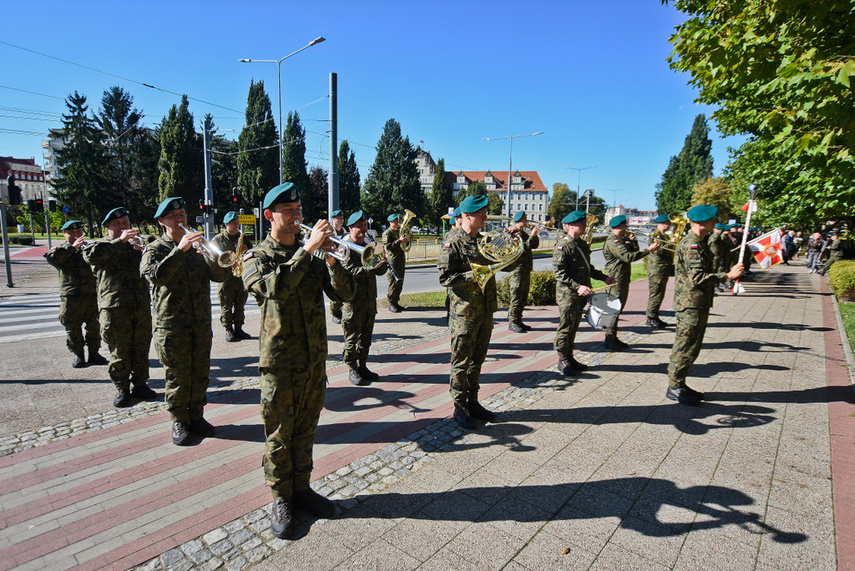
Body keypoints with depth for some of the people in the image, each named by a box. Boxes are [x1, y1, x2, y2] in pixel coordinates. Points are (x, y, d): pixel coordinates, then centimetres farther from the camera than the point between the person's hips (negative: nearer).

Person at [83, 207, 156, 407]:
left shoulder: (137, 244, 18)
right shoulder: (103, 245, 7)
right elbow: (90, 255, -16)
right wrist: (120, 241, -22)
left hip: (142, 306, 3)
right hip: (115, 308, -3)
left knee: (141, 348, 8)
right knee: (119, 351, 3)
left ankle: (140, 384, 21)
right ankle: (122, 389, 16)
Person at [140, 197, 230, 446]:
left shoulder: (197, 246, 11)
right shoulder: (154, 249, -1)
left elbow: (221, 275, 0)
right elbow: (155, 275, -22)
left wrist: (211, 256, -19)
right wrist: (180, 250, -29)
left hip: (201, 323, 4)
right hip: (172, 325, -4)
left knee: (201, 374, 11)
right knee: (177, 377, 5)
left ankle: (196, 416, 27)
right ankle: (179, 422, 21)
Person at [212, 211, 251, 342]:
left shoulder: (243, 237, 15)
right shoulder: (218, 239, 3)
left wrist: (246, 251, -4)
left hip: (241, 276, 3)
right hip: (225, 277, -3)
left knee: (240, 304, 8)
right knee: (226, 306, 0)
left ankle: (238, 328, 17)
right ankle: (228, 330, 8)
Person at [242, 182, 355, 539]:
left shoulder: (311, 256, 9)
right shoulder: (256, 256, -3)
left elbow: (344, 293, -2)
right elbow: (274, 287, -27)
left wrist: (330, 258, -17)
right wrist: (307, 249, -28)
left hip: (315, 359, 4)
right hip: (279, 361, -4)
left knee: (305, 431, 16)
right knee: (279, 435, 8)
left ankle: (302, 489, 33)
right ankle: (281, 500, 26)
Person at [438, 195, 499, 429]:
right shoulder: (453, 244, -10)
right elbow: (445, 278, -16)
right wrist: (473, 275, -23)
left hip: (485, 312, 7)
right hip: (464, 314, -7)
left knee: (477, 361, 16)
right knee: (461, 363, 4)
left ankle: (473, 403, 30)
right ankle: (459, 408, 18)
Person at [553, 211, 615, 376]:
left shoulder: (583, 244, 13)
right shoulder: (563, 246, -14)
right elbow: (559, 273, -21)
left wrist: (604, 277, 14)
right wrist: (577, 287, -28)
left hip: (580, 294, 8)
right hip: (567, 294, -8)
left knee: (574, 327, 15)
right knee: (566, 327, 0)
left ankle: (569, 357, 25)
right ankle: (563, 361, 11)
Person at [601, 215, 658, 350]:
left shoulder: (622, 239, 17)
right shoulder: (612, 241, -16)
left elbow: (634, 252, 15)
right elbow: (628, 257, -25)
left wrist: (633, 242, -1)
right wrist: (648, 250, -23)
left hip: (624, 278, 10)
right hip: (616, 279, -10)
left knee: (619, 308, 13)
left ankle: (613, 338, 21)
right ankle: (609, 339, 1)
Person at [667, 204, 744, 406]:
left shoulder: (698, 243, 15)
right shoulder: (692, 245, -19)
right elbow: (698, 277, -26)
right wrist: (728, 275, -22)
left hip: (698, 304, 11)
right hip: (691, 305, -11)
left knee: (690, 347, 16)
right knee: (685, 346, -3)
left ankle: (679, 384, 26)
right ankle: (675, 387, 7)